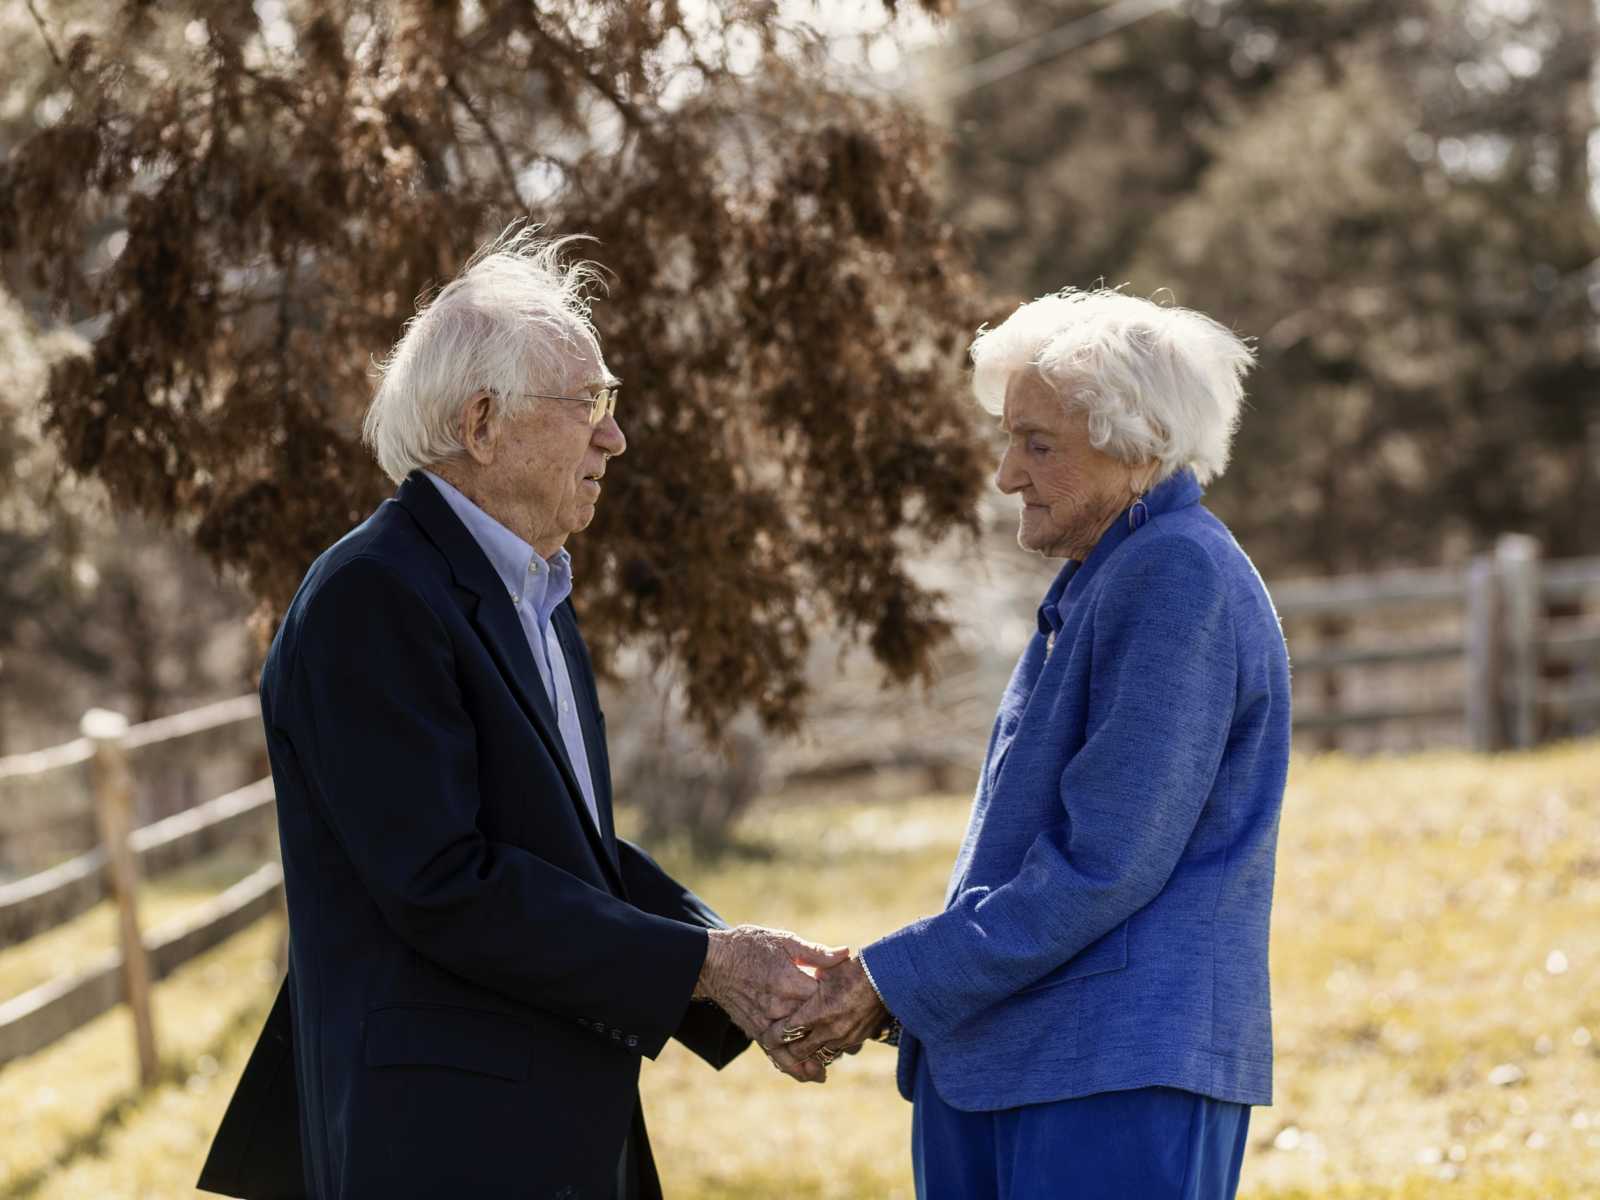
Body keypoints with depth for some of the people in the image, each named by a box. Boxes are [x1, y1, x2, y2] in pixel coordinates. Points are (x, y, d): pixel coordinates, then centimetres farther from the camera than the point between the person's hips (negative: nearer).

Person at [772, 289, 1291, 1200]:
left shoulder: (1179, 579, -13)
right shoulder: (1100, 581, 19)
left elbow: (1105, 863, -18)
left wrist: (900, 982, -13)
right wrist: (899, 987, 9)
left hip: (1121, 1078, -10)